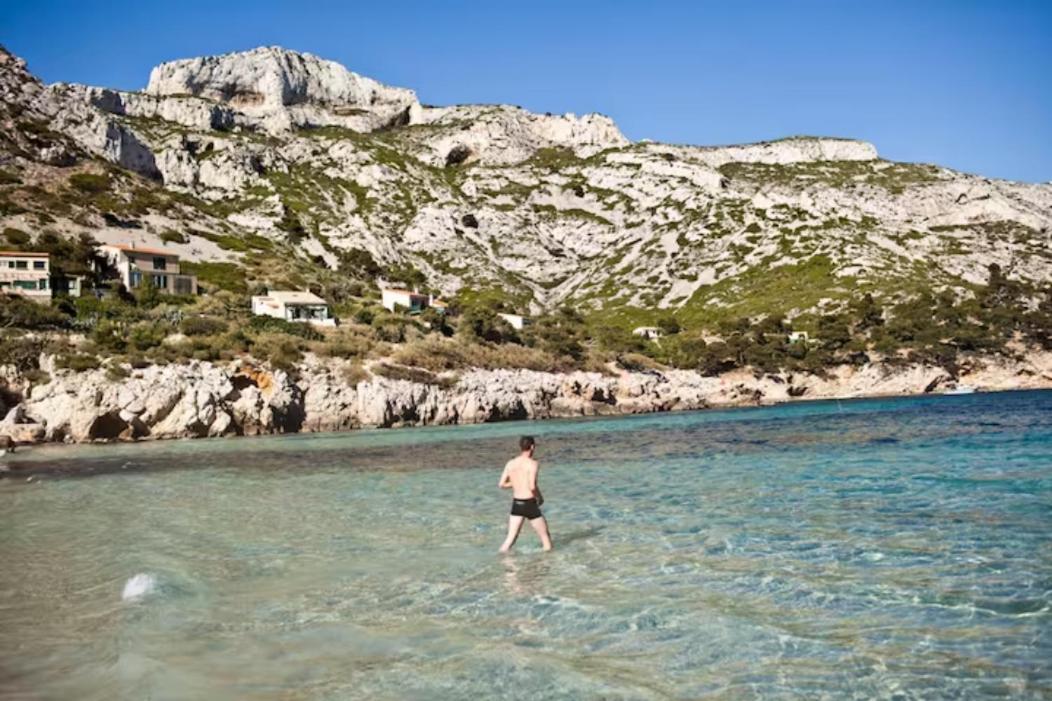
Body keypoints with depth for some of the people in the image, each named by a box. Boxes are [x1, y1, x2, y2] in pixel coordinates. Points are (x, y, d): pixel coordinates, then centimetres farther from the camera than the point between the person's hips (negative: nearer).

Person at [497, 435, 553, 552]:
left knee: (510, 538, 8)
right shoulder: (532, 464, -12)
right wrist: (540, 497, -4)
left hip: (516, 504, 5)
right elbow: (532, 486, -22)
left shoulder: (510, 463, 5)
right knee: (546, 537, 10)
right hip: (530, 504, -5)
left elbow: (501, 484, 6)